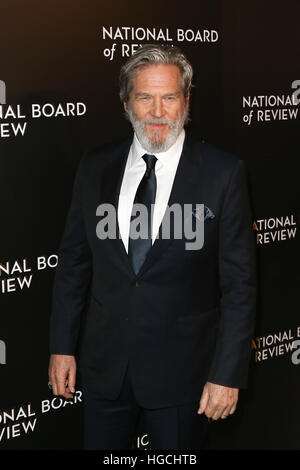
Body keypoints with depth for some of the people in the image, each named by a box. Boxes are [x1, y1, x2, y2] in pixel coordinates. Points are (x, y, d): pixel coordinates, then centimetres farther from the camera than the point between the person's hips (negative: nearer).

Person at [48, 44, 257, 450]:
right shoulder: (95, 167, 1)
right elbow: (74, 259, 7)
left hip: (183, 368, -3)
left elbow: (240, 282, -9)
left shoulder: (223, 173, -9)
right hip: (105, 363, 3)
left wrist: (228, 373, -11)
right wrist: (62, 346, 5)